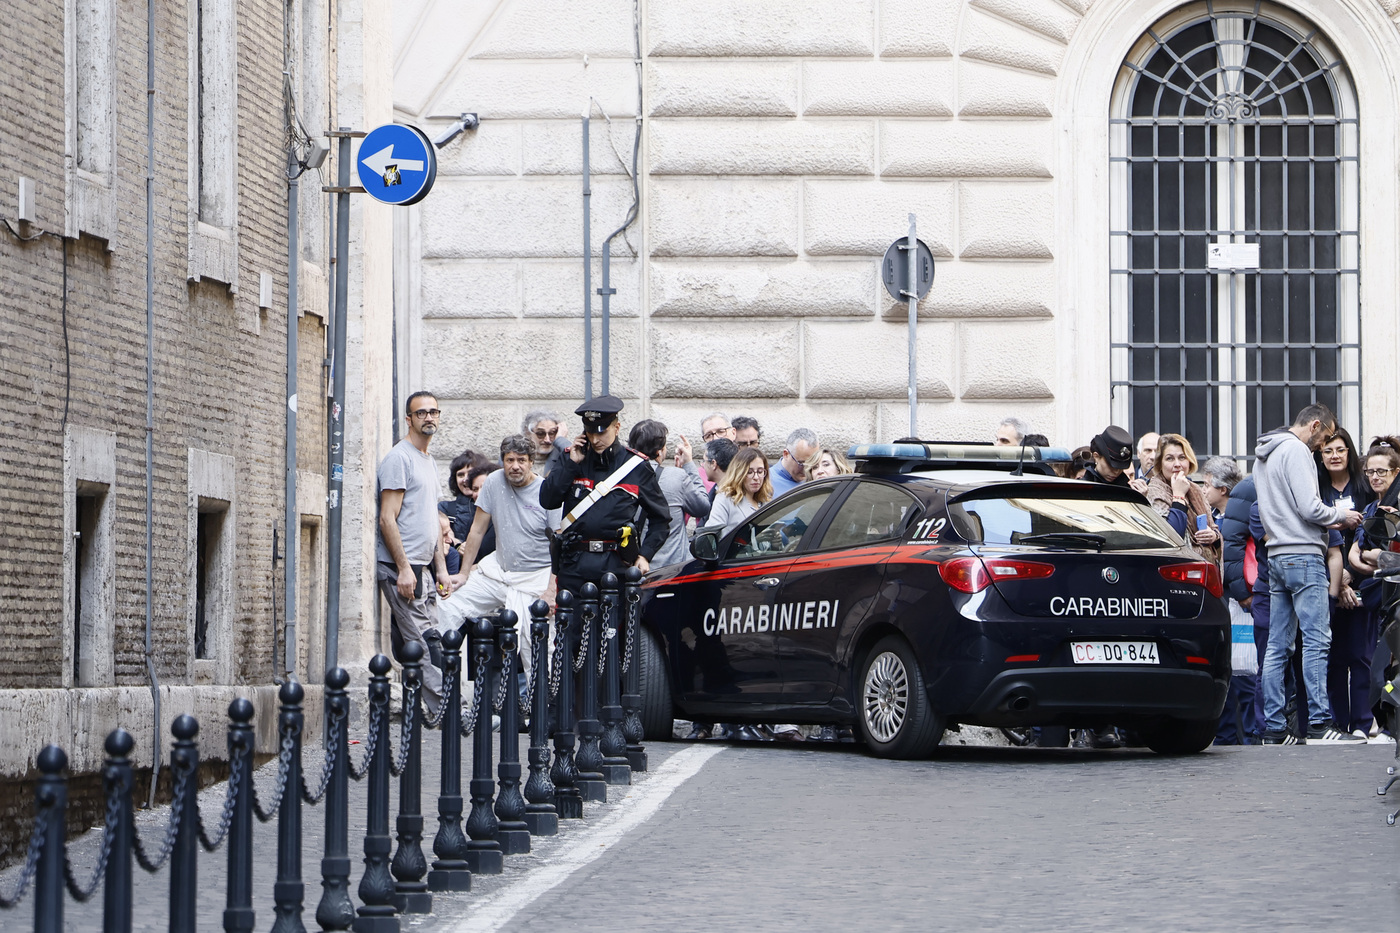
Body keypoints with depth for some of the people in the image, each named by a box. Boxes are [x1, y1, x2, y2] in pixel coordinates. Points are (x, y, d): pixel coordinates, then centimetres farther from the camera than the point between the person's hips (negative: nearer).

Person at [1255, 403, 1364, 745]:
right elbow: (1310, 509, -17)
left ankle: (1273, 726, 4)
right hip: (1303, 556, -9)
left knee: (1278, 645, 6)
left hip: (1277, 556, 9)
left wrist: (1332, 519, 19)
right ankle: (1319, 722, -14)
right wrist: (1341, 516, 1)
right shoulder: (1296, 450, -9)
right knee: (1316, 639, -10)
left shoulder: (1264, 456, 21)